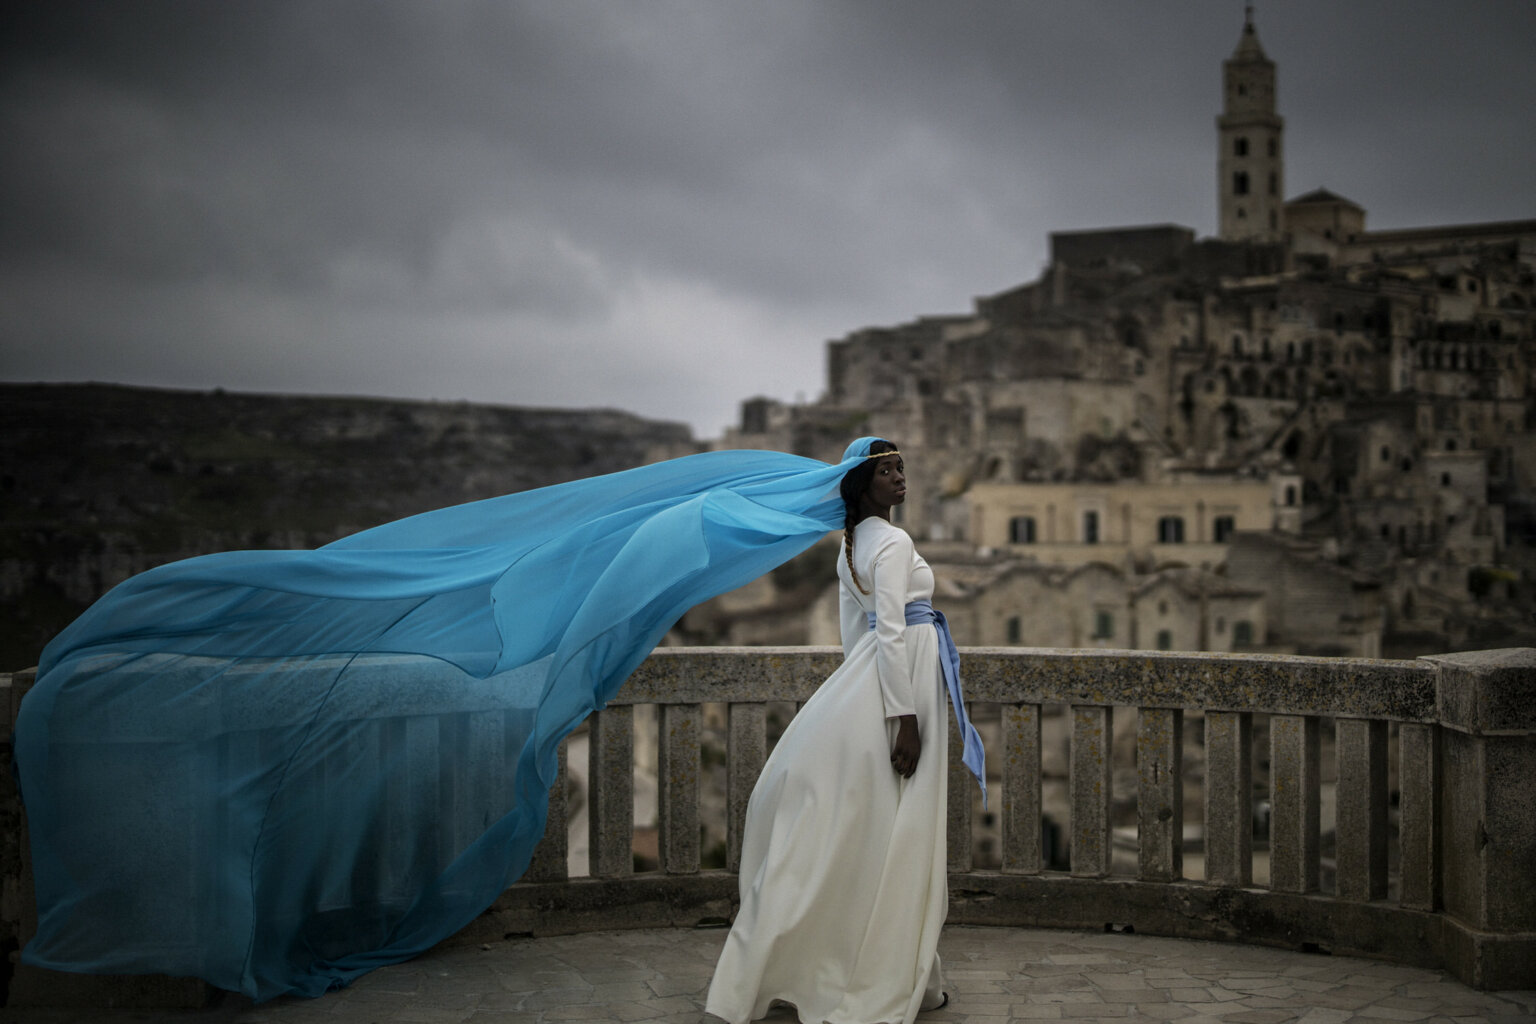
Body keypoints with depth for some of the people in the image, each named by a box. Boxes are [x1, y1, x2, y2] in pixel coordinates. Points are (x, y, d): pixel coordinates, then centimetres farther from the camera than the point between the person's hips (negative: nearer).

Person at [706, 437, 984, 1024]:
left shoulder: (853, 545, 14)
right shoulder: (893, 542, -14)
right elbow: (890, 632, -20)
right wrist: (903, 717, -22)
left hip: (866, 676, 10)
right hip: (900, 681, -10)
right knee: (897, 829, -4)